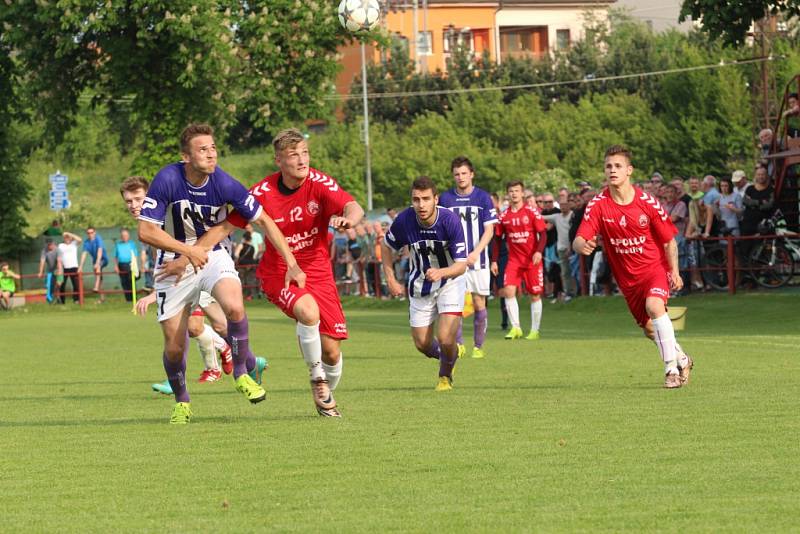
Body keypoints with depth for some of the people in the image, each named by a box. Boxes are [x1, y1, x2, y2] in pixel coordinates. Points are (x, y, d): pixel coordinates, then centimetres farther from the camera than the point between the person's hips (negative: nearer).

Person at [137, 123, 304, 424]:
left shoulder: (224, 184, -17)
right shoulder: (168, 180, -22)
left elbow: (263, 221, -7)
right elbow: (145, 231, -20)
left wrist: (292, 264, -11)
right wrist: (188, 251, -25)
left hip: (213, 256, 1)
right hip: (175, 261, -1)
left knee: (234, 307, -30)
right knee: (174, 346, -2)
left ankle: (241, 373, -6)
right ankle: (181, 402, 28)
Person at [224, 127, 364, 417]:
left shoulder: (319, 183, -12)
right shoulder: (263, 192, -12)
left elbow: (354, 208, -27)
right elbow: (226, 226, -6)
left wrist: (349, 218, -52)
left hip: (317, 272, 2)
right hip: (278, 273, -2)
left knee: (332, 351, -1)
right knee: (308, 310, -34)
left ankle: (326, 394, 31)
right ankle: (317, 378, -12)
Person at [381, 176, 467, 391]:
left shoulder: (450, 220, -28)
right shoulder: (404, 220, -20)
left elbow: (461, 265, -26)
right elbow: (387, 246, 2)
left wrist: (440, 273, -45)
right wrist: (391, 280, -2)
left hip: (450, 282, -3)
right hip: (420, 286, 3)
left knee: (445, 339, -15)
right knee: (422, 344, 6)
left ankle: (446, 375, 18)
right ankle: (450, 354, 41)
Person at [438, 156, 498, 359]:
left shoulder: (483, 197, 0)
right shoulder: (445, 198, 4)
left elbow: (489, 230, -3)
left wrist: (475, 253, -15)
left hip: (477, 260, -1)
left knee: (479, 303, 1)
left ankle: (478, 346, 11)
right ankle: (459, 344, -1)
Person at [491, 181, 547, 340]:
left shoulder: (532, 212, -4)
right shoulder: (503, 216, 5)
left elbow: (543, 234, -6)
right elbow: (497, 239, 12)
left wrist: (539, 251, -23)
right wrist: (494, 261, 6)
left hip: (532, 260, -2)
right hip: (514, 260, 2)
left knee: (535, 295, 2)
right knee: (508, 291, -15)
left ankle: (535, 330, 13)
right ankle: (515, 328, -8)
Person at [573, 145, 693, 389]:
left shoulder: (647, 203, -14)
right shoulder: (598, 205, -11)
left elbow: (669, 240, -2)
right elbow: (578, 241, -18)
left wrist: (674, 272, -11)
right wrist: (582, 246, -42)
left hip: (655, 267, -3)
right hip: (626, 276, 3)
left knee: (654, 305, -31)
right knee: (649, 328, 11)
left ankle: (672, 368, -24)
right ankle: (682, 359, 40)